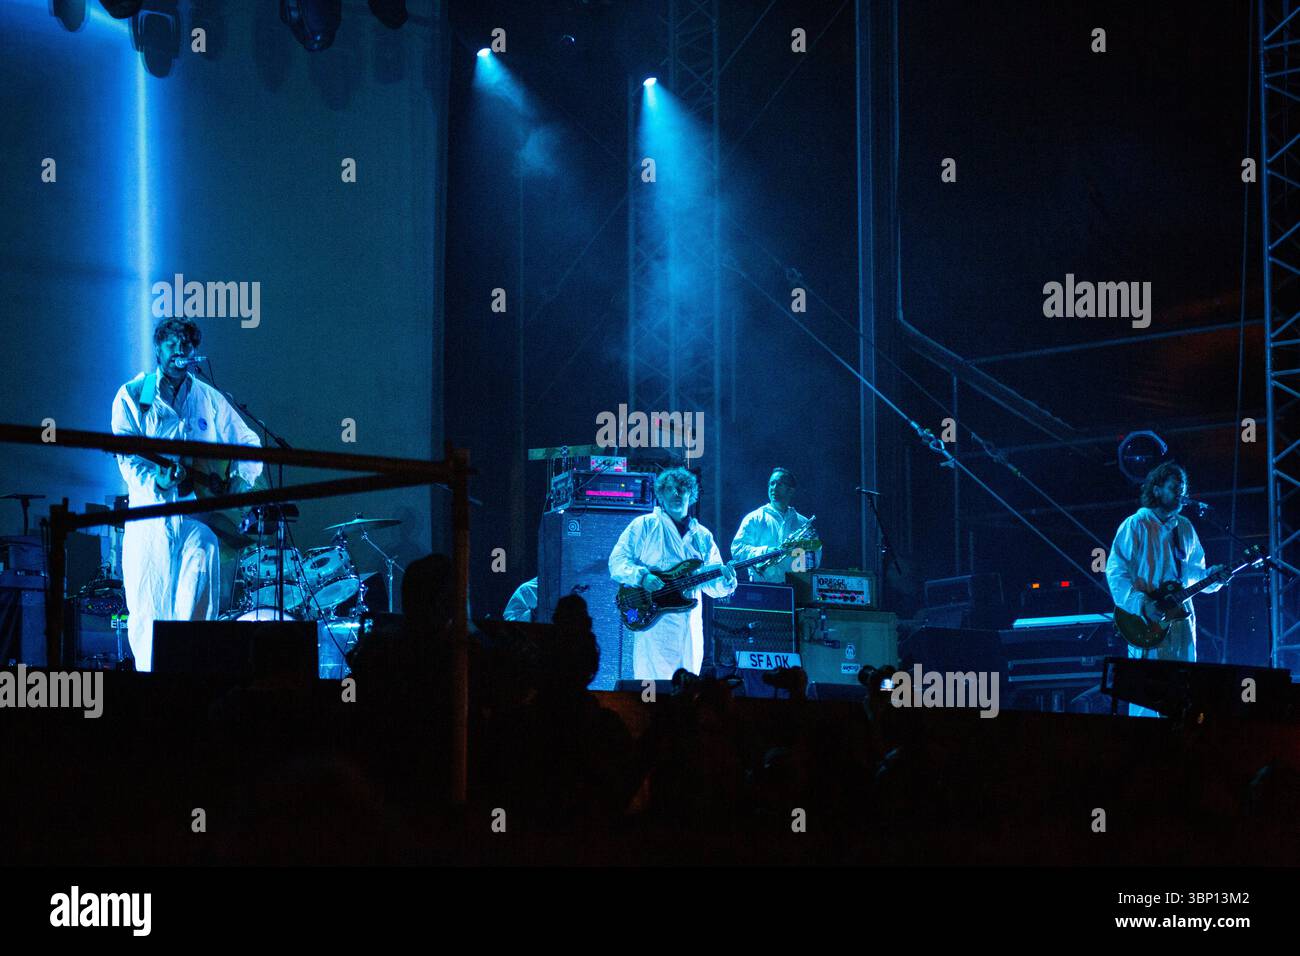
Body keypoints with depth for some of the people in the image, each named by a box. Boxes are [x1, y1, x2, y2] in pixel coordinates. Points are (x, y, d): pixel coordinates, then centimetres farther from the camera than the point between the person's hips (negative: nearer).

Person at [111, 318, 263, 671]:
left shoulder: (209, 400, 16)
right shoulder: (133, 396, 7)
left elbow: (250, 443, 21)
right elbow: (127, 454, -5)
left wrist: (241, 478, 0)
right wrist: (156, 479, -24)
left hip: (198, 515, 2)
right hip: (150, 515, -2)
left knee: (197, 607, -12)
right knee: (149, 609, -5)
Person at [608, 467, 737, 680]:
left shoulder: (702, 536, 19)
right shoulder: (644, 525, 7)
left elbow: (713, 586, 15)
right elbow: (617, 563, 0)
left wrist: (724, 580, -8)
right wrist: (642, 576, -18)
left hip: (691, 624, 5)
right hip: (654, 621, -5)